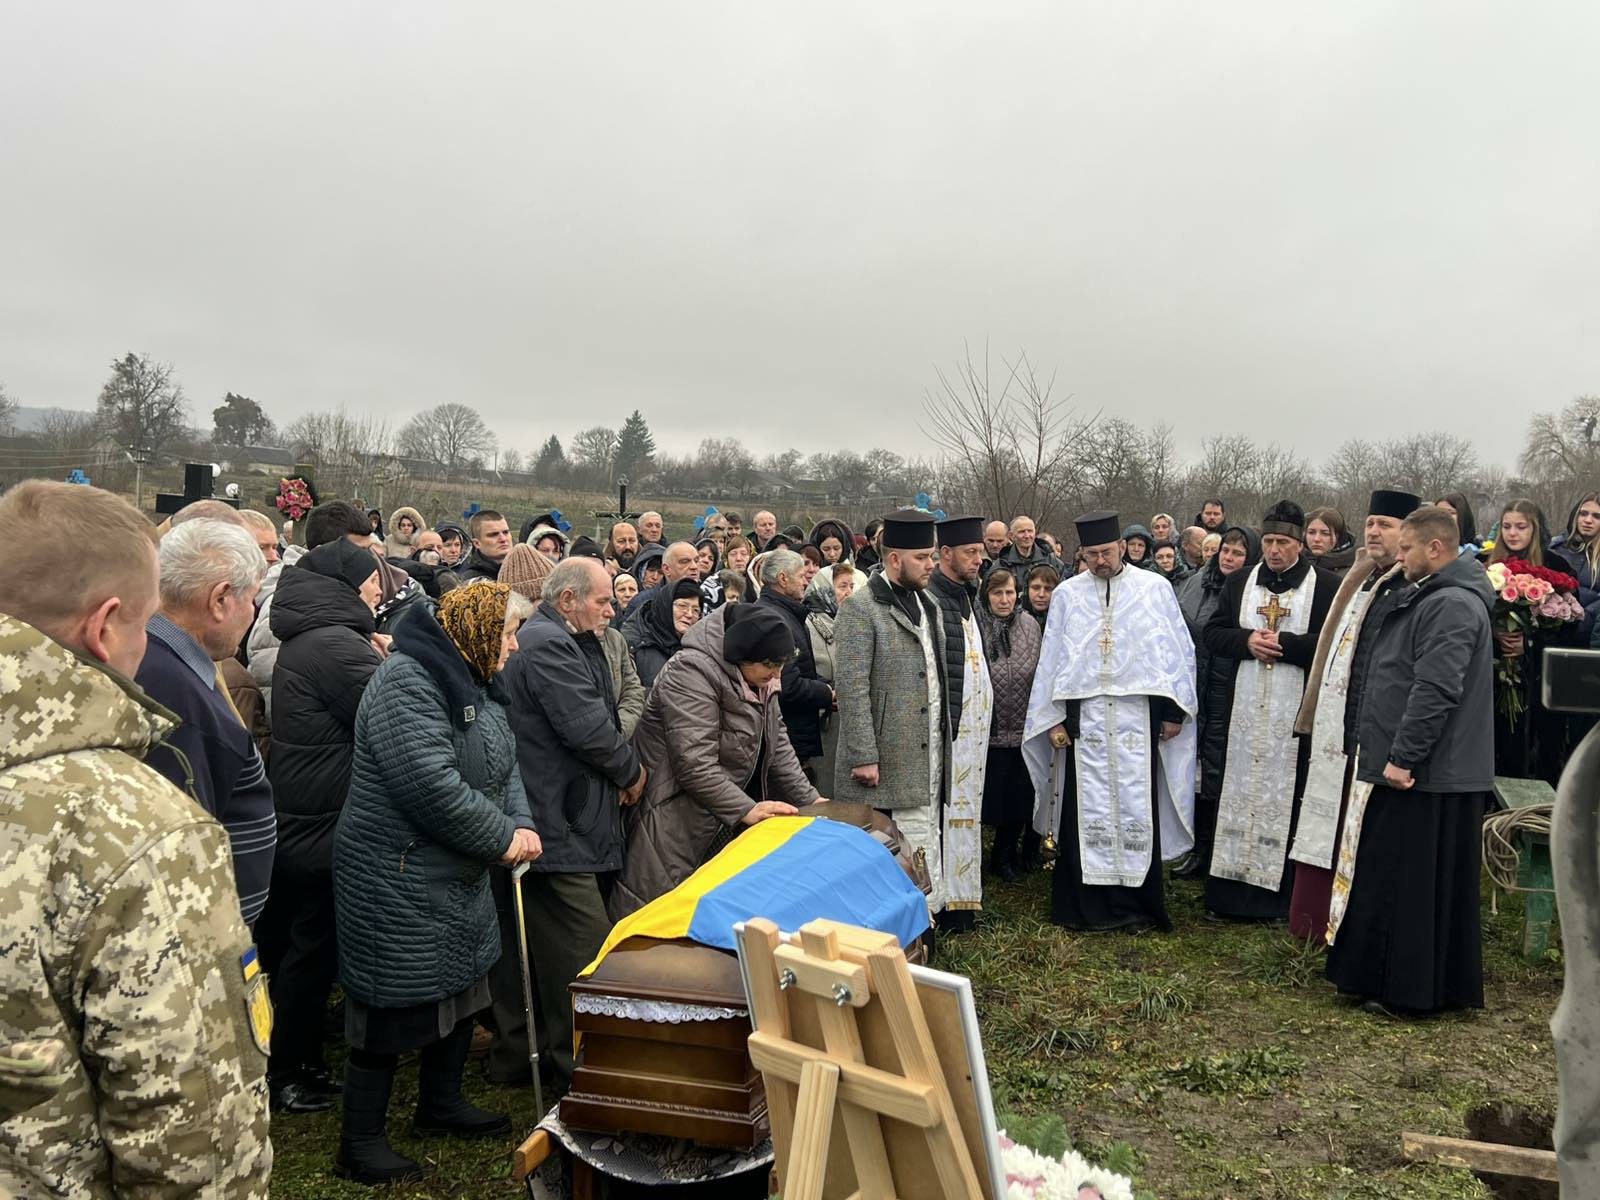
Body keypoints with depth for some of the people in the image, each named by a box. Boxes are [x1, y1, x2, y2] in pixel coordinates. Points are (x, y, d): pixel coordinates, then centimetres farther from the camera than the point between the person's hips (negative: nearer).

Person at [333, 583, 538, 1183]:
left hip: (458, 879, 10)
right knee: (392, 1012, 3)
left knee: (460, 989, 21)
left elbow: (502, 766, 12)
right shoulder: (407, 682, -23)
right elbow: (433, 787, -30)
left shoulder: (475, 684, 10)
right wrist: (503, 837, -19)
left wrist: (523, 821, -7)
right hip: (398, 880, -10)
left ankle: (440, 1105, 40)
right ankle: (360, 1145, 21)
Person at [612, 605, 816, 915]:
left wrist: (810, 799, 5)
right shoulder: (691, 674, -21)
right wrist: (747, 810, -25)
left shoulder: (760, 680, 7)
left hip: (728, 825, 9)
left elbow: (778, 744, 13)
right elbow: (695, 764, -26)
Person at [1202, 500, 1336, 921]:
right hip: (1245, 709, 3)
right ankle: (1230, 889, 16)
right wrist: (1247, 641, -10)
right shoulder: (1239, 583, 11)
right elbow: (1212, 634, 9)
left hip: (1298, 711, -3)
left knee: (1287, 799, 0)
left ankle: (1283, 894, 10)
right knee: (1239, 792, 7)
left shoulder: (1327, 586, 0)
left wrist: (1284, 644, -16)